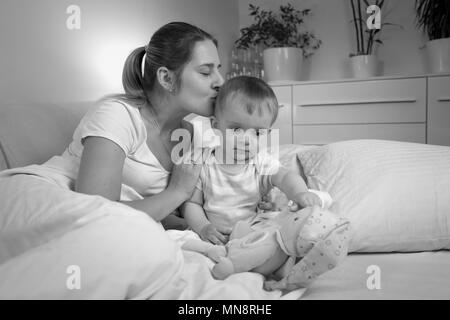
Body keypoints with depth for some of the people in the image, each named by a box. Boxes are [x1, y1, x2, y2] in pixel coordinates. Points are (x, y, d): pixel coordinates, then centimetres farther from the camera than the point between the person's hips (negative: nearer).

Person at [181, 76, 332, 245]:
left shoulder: (263, 163, -2)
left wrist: (300, 193, -43)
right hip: (218, 238, -1)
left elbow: (285, 177, -19)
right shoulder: (204, 164, -5)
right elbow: (191, 203, 1)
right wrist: (203, 227, -18)